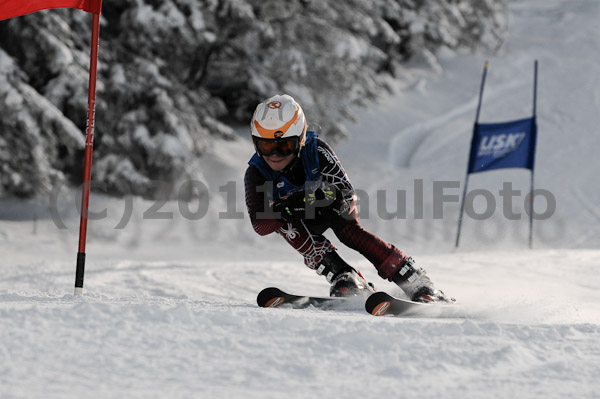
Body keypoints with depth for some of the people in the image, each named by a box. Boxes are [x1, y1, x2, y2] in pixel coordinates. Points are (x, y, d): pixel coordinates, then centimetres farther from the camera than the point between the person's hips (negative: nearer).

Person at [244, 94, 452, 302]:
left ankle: (419, 285, -28)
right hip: (302, 223, 1)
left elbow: (348, 195, -32)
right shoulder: (256, 173, -28)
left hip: (332, 207, -1)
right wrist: (287, 208, -53)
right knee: (286, 225, -31)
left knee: (349, 231, -30)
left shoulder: (316, 150, -32)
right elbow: (259, 225, -34)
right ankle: (344, 278, -32)